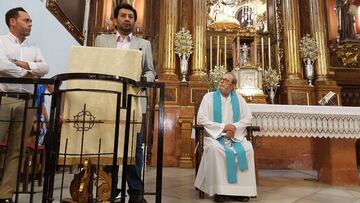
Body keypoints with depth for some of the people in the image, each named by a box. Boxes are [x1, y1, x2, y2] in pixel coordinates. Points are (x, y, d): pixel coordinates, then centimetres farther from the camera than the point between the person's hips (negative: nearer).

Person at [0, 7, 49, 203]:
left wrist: (25, 64, -8)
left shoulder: (34, 48, 18)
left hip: (26, 103, 4)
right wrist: (28, 73, -4)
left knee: (16, 151, 5)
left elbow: (45, 68, 4)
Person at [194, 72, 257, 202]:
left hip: (235, 136, 3)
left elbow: (248, 118, 6)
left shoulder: (238, 99, 11)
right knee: (215, 149, -34)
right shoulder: (209, 97, 2)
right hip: (214, 135, -2)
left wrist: (235, 127, -14)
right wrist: (223, 127, -14)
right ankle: (219, 190, -23)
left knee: (247, 148, -26)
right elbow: (201, 119, -7)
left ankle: (241, 189, -16)